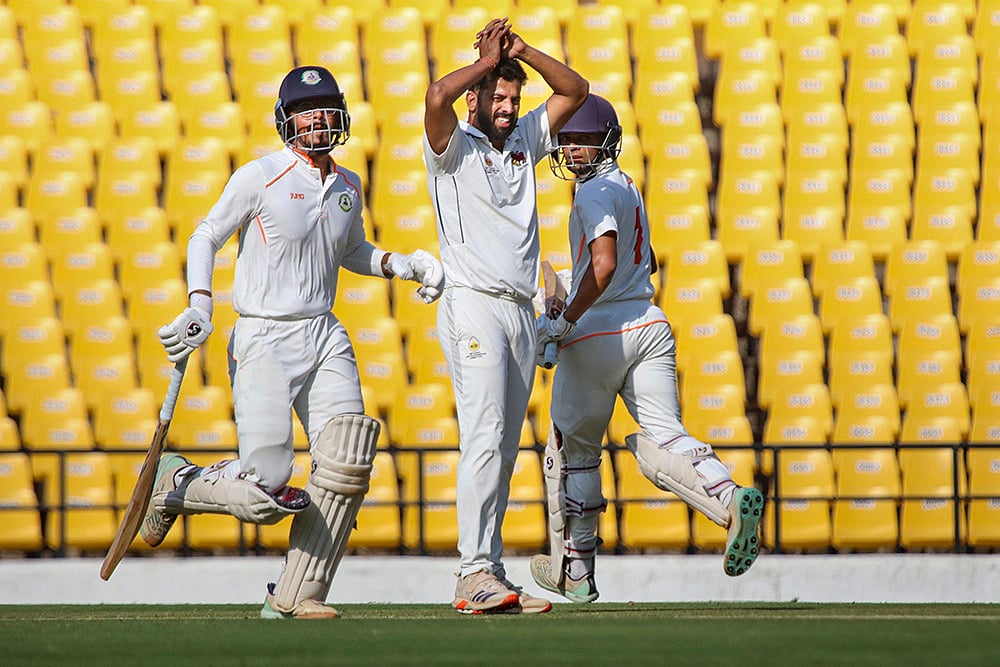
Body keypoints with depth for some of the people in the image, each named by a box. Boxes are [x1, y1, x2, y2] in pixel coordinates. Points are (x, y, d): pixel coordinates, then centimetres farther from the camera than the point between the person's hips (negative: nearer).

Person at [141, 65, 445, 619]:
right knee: (266, 490, -14)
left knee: (345, 466, -12)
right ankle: (177, 484, 17)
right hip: (264, 341, -6)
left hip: (324, 337, 6)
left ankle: (296, 595, -1)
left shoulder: (347, 187, 12)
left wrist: (403, 265, 11)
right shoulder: (259, 177, -7)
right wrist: (200, 306, -15)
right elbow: (205, 237, -1)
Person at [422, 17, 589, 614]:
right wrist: (487, 61, -5)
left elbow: (575, 90, 17)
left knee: (505, 448, 5)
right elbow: (437, 97, -21)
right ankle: (474, 575, -20)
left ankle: (491, 574, 6)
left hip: (522, 312, 7)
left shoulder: (524, 140, 18)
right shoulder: (456, 147, -1)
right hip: (474, 306, -7)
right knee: (484, 437, -16)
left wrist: (522, 52, 5)